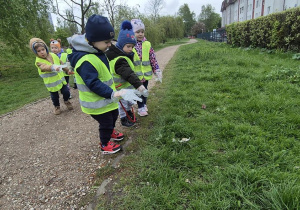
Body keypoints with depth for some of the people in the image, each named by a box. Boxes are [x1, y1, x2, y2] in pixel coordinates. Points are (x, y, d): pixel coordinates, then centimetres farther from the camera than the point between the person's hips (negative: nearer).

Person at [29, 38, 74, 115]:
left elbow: (61, 63, 14)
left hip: (60, 79, 3)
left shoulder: (53, 55, -1)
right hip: (51, 83, -3)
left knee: (66, 92, 8)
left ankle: (66, 101, 39)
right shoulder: (38, 61, -16)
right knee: (55, 96, 9)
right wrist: (53, 67, -58)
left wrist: (67, 70, 22)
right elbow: (45, 67, -38)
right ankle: (57, 106, 36)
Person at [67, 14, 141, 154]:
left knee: (114, 115, 27)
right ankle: (105, 145, 34)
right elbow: (94, 84, -33)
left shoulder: (96, 52, 3)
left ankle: (111, 132, 54)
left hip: (107, 98, 10)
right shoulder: (85, 61, -31)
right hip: (96, 103, -10)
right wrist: (113, 94, -38)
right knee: (106, 123, 8)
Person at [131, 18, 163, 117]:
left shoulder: (147, 44, 0)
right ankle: (140, 108, 25)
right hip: (136, 74, -3)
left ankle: (144, 104, 38)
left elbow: (153, 59, 3)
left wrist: (157, 71, 1)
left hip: (146, 74, 3)